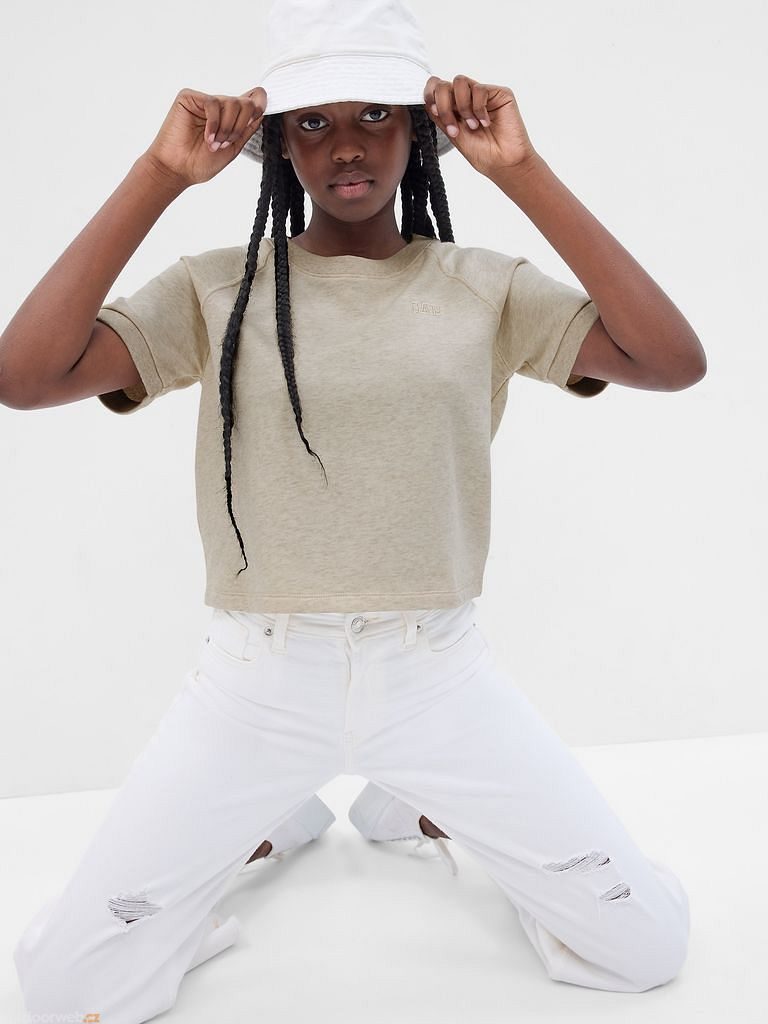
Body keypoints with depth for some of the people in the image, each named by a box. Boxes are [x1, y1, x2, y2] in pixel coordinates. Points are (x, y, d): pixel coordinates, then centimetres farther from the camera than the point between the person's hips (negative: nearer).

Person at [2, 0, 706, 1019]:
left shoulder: (487, 288, 0)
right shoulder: (218, 289, -3)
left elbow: (675, 361, -13)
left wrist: (524, 173, -15)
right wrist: (158, 176, -16)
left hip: (438, 671, 1)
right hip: (258, 677, 0)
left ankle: (414, 808, 26)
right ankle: (276, 822, 26)